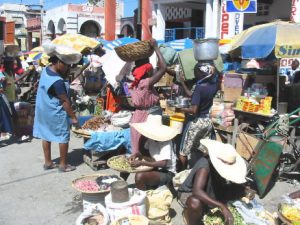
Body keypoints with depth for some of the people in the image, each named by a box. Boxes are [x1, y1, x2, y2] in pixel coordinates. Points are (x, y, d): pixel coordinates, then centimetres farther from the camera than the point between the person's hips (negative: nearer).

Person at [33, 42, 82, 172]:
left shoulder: (46, 70, -2)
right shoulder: (57, 82, -29)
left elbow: (64, 76, 10)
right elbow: (65, 101, -24)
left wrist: (67, 72, -10)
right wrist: (73, 117, -17)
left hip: (43, 111, 9)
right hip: (56, 114, -9)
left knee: (46, 135, 16)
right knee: (63, 137, 5)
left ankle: (48, 162, 29)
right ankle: (63, 165, 14)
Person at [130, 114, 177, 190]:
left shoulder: (165, 142, -24)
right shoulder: (151, 139, -4)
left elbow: (163, 164, -33)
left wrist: (142, 163, -36)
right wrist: (136, 154, -9)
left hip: (166, 173, -8)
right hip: (155, 168, 8)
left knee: (140, 176, -30)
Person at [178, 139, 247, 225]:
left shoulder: (222, 163, -14)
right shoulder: (205, 165, -35)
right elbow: (197, 191, -48)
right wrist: (222, 206, -50)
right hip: (189, 193, -8)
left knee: (240, 190, -4)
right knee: (195, 203, -45)